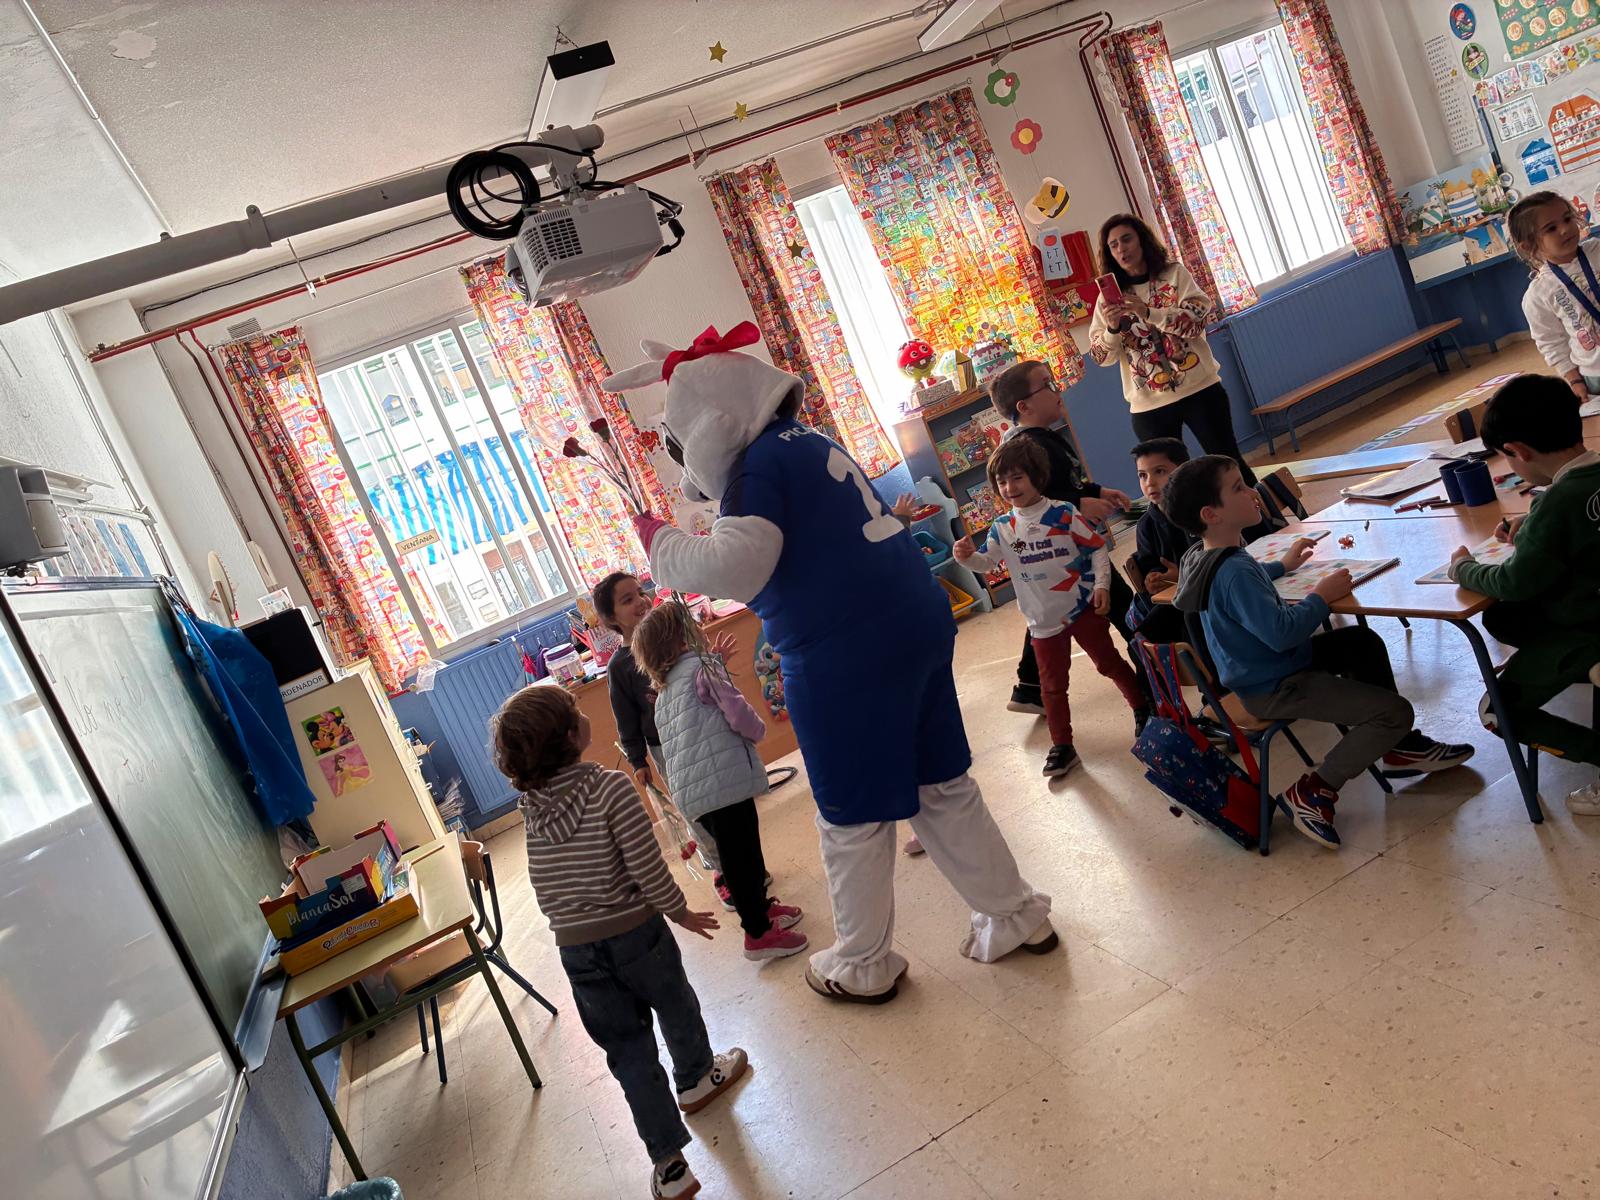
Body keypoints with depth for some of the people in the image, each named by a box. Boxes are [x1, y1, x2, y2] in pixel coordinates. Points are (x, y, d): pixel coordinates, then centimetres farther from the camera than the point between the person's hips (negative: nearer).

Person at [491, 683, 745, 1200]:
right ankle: (697, 1078, 52)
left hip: (574, 946, 4)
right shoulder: (610, 786, -22)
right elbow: (647, 867, -19)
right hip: (635, 931, -3)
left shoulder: (530, 803, -5)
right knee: (675, 1006, 26)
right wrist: (680, 911, -4)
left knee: (628, 1051, 14)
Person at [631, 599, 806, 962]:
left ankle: (760, 908, 36)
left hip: (690, 791, 8)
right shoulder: (702, 665, -3)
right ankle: (759, 933, 9)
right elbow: (738, 714, -11)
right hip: (723, 776, -8)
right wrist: (759, 729, 8)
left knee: (738, 851, 22)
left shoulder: (663, 691, 21)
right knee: (741, 855, 1)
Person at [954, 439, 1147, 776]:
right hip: (1043, 620, 3)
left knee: (1109, 662, 12)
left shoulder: (1063, 513, -10)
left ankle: (1143, 707, 36)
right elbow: (987, 562, -4)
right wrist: (968, 556, -25)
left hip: (1082, 607, -3)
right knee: (1052, 685, 8)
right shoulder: (1001, 528, -1)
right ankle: (1062, 746, 20)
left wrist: (1101, 585, -14)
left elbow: (1097, 548, -6)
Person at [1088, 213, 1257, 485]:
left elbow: (1199, 317, -13)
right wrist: (1112, 328, -22)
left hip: (1199, 389, -1)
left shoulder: (1174, 273, 3)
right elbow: (1102, 357, -1)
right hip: (1148, 407, 1)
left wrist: (1150, 313, -27)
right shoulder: (1109, 296, 6)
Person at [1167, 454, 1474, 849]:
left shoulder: (1205, 555, 2)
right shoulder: (1233, 572, -32)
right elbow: (1281, 631, -36)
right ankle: (1313, 792, -3)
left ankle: (1399, 746, 30)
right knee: (1395, 712, -13)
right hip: (1274, 689, -11)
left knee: (1362, 641, 26)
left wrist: (1282, 565, 28)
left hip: (1265, 665, 11)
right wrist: (1321, 596, -20)